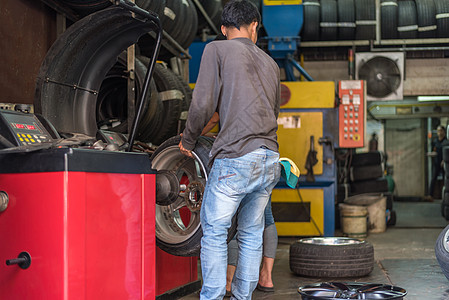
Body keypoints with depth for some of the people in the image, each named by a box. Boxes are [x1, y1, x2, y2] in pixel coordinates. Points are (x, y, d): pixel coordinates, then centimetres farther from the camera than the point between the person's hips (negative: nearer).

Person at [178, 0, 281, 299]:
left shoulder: (217, 50, 2)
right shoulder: (270, 63, 20)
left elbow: (202, 104, -5)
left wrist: (188, 140, 10)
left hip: (236, 158, -6)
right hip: (271, 160, 6)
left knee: (214, 231, 3)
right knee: (252, 233, 14)